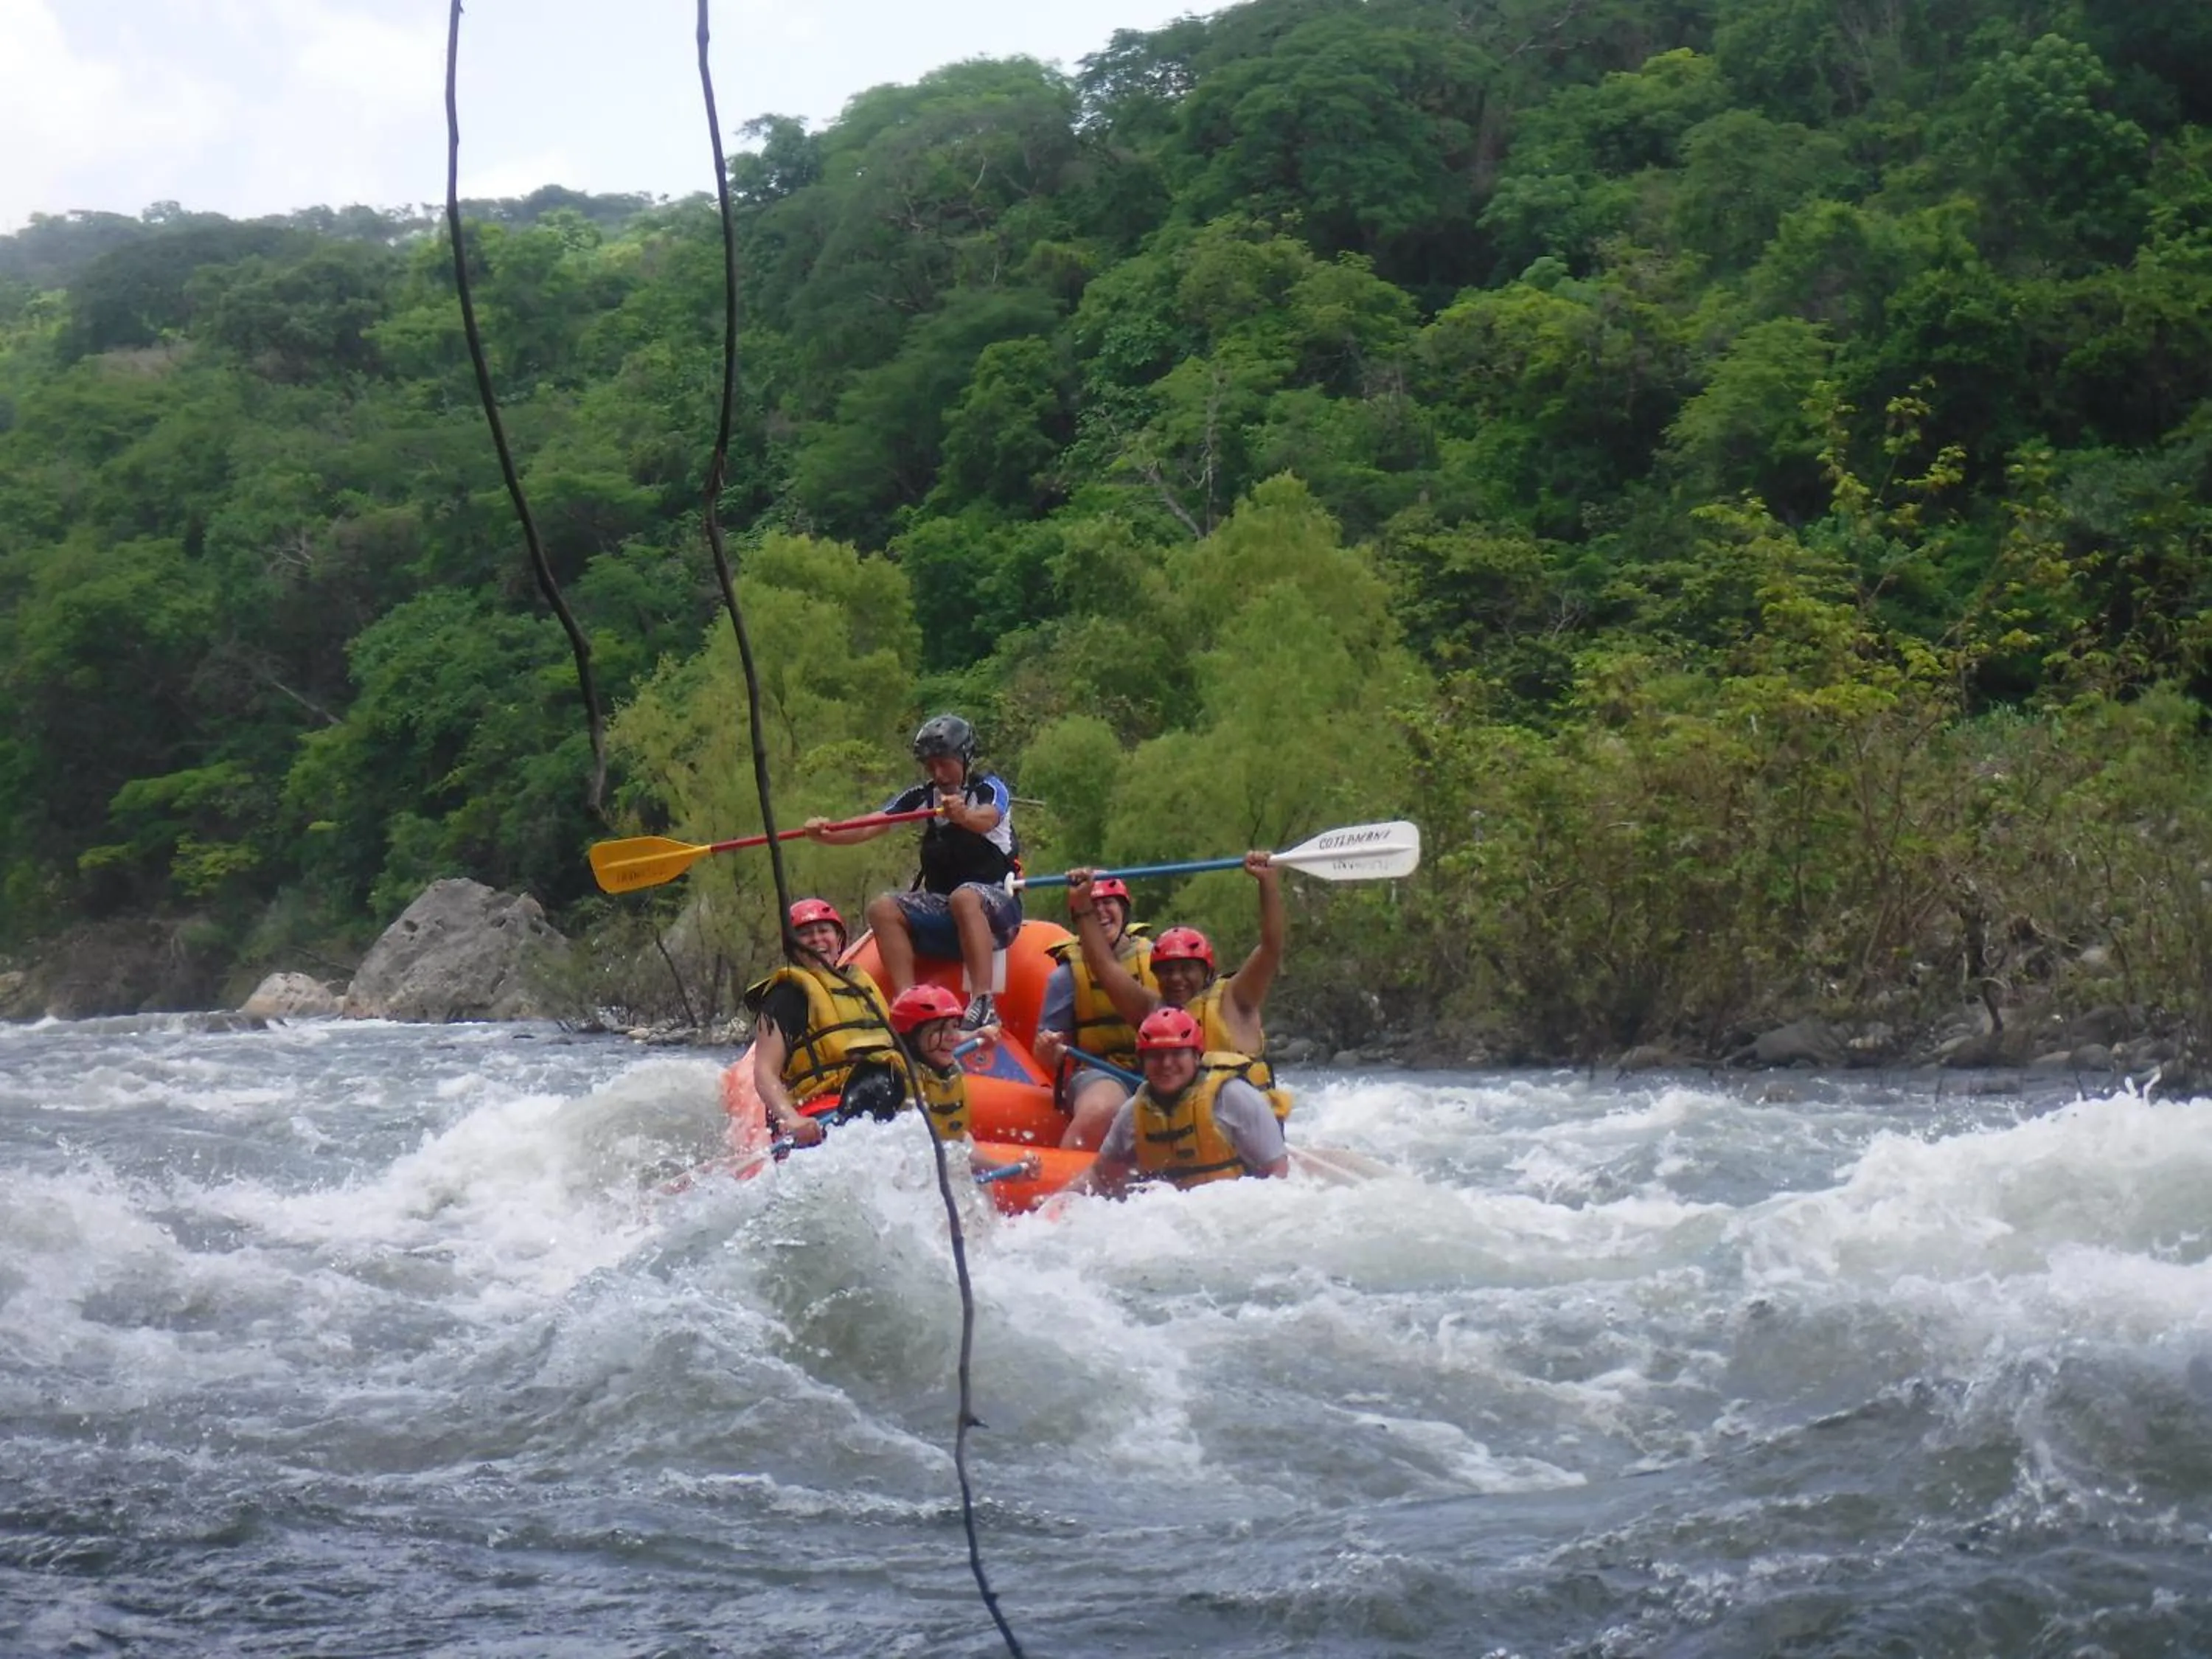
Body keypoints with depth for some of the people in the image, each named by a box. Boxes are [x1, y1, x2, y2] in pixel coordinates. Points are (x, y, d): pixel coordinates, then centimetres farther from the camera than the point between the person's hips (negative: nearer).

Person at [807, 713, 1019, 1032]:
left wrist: (964, 816, -52)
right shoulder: (921, 798, 10)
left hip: (997, 907, -5)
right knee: (882, 908, -19)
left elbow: (986, 820, -28)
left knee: (964, 897, -37)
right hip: (942, 913, 5)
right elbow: (869, 828, -5)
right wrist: (827, 833, -25)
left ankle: (983, 1004, -44)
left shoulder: (989, 790, -3)